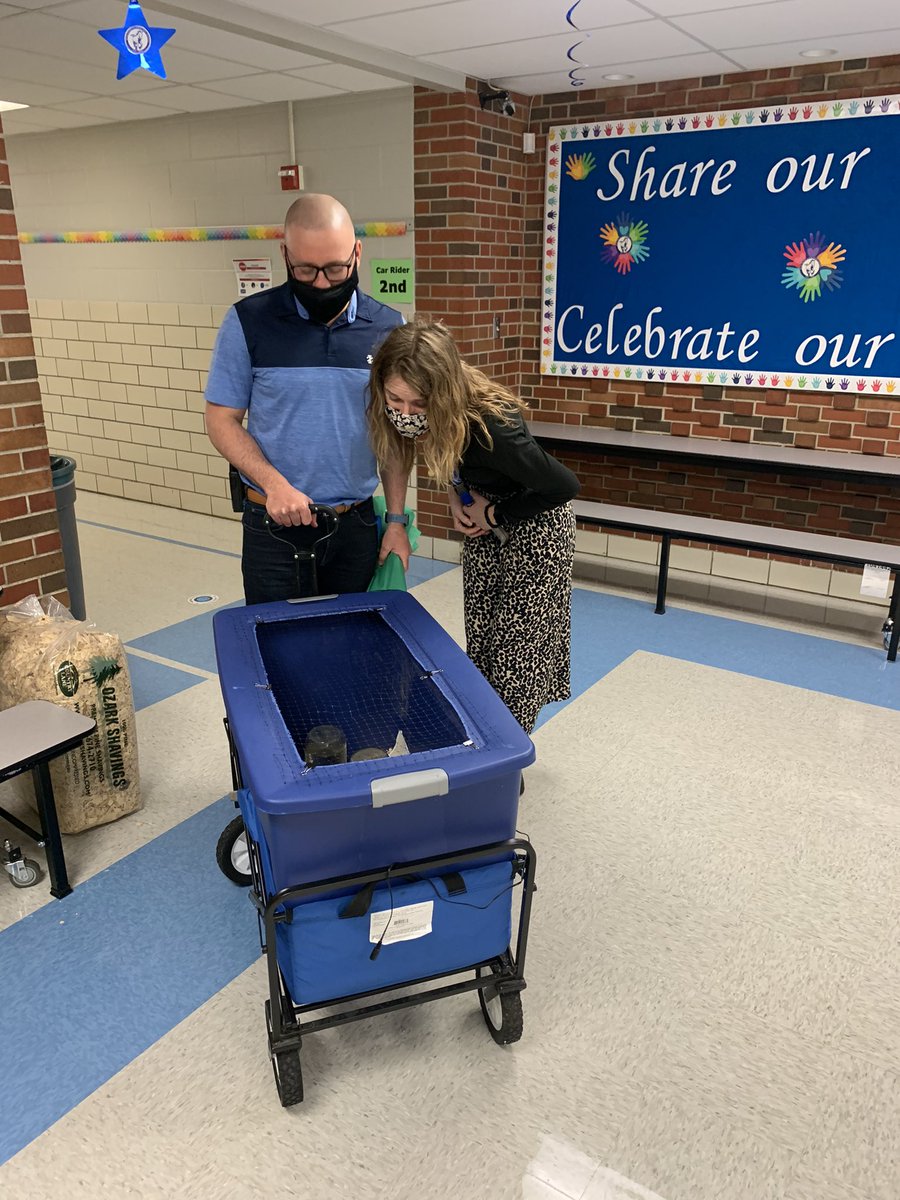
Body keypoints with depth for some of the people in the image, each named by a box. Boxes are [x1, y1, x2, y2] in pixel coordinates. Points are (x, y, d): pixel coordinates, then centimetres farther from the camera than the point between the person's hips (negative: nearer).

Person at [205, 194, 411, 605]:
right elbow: (222, 421, -2)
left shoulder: (389, 328, 1)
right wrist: (275, 484, -17)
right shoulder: (249, 321, -6)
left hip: (356, 525, 2)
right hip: (273, 527, -2)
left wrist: (396, 520, 1)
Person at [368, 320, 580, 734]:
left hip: (535, 529, -6)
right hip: (484, 528, 7)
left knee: (516, 655, -3)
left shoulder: (489, 427, -37)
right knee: (481, 647, 12)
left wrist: (495, 514, -17)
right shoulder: (434, 421, -18)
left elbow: (564, 485, -25)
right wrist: (459, 498, -9)